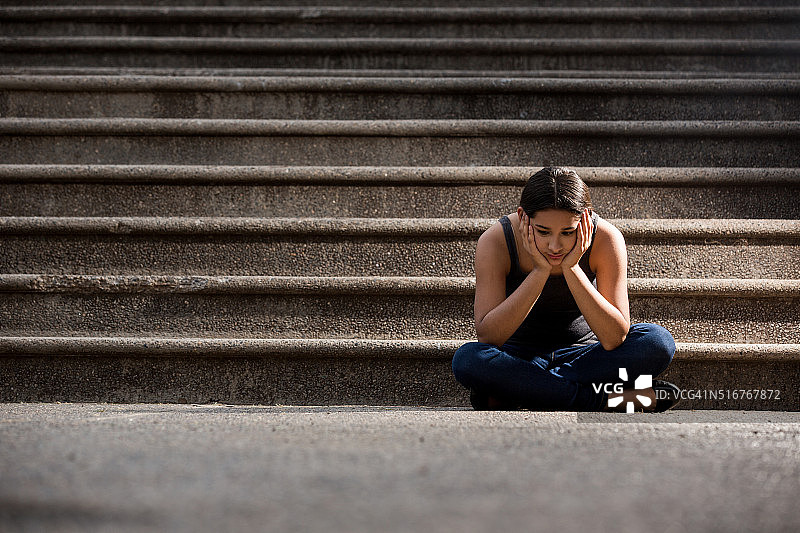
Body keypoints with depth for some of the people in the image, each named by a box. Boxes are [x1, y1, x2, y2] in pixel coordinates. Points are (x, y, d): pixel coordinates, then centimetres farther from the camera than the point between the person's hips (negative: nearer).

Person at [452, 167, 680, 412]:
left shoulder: (605, 239, -19)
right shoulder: (495, 242, -19)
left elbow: (615, 339, -24)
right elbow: (487, 336, -27)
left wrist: (571, 269, -32)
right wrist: (540, 272, -32)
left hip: (582, 354, 1)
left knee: (659, 341, -26)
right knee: (467, 359, -33)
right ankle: (604, 400, -26)